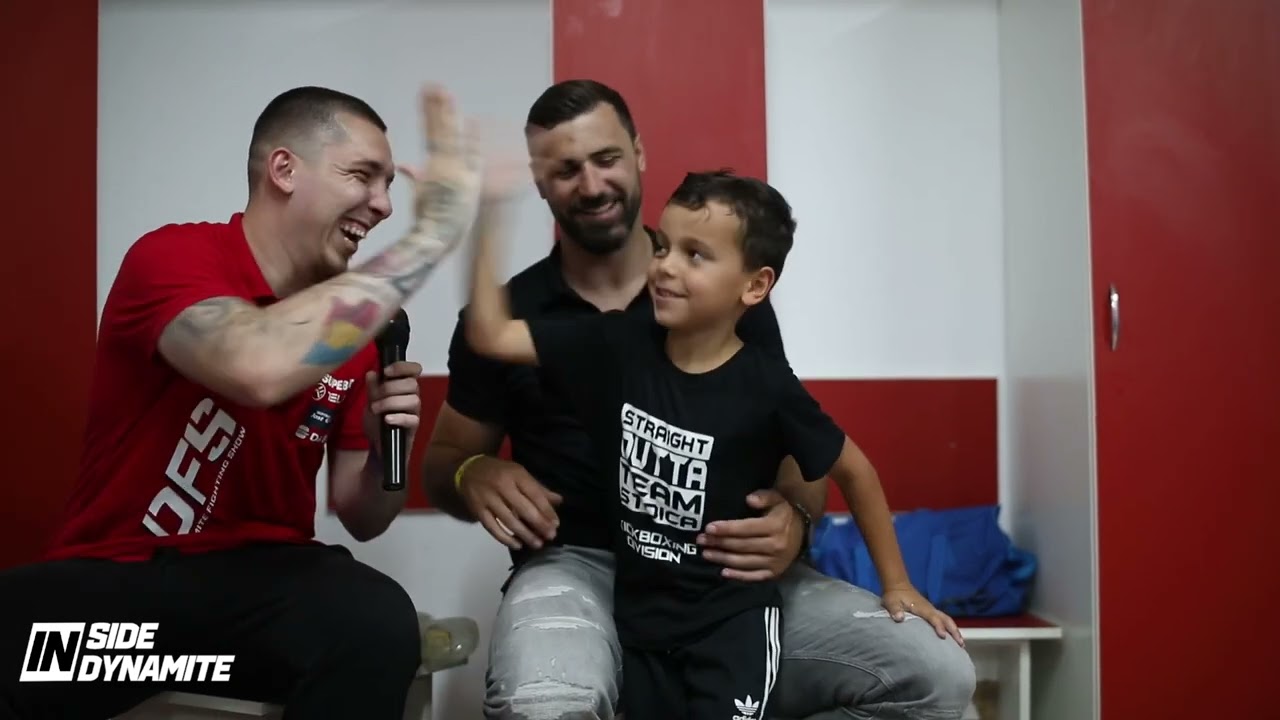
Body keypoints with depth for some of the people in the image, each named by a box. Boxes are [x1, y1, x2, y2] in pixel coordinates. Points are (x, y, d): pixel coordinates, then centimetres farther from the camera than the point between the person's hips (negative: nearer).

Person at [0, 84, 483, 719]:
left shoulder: (356, 323, 4)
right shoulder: (171, 256, -12)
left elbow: (360, 517, 11)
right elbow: (260, 370, -37)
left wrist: (387, 449, -12)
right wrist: (433, 232, -30)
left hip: (262, 572, 4)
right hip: (114, 574, -4)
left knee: (378, 620, -29)